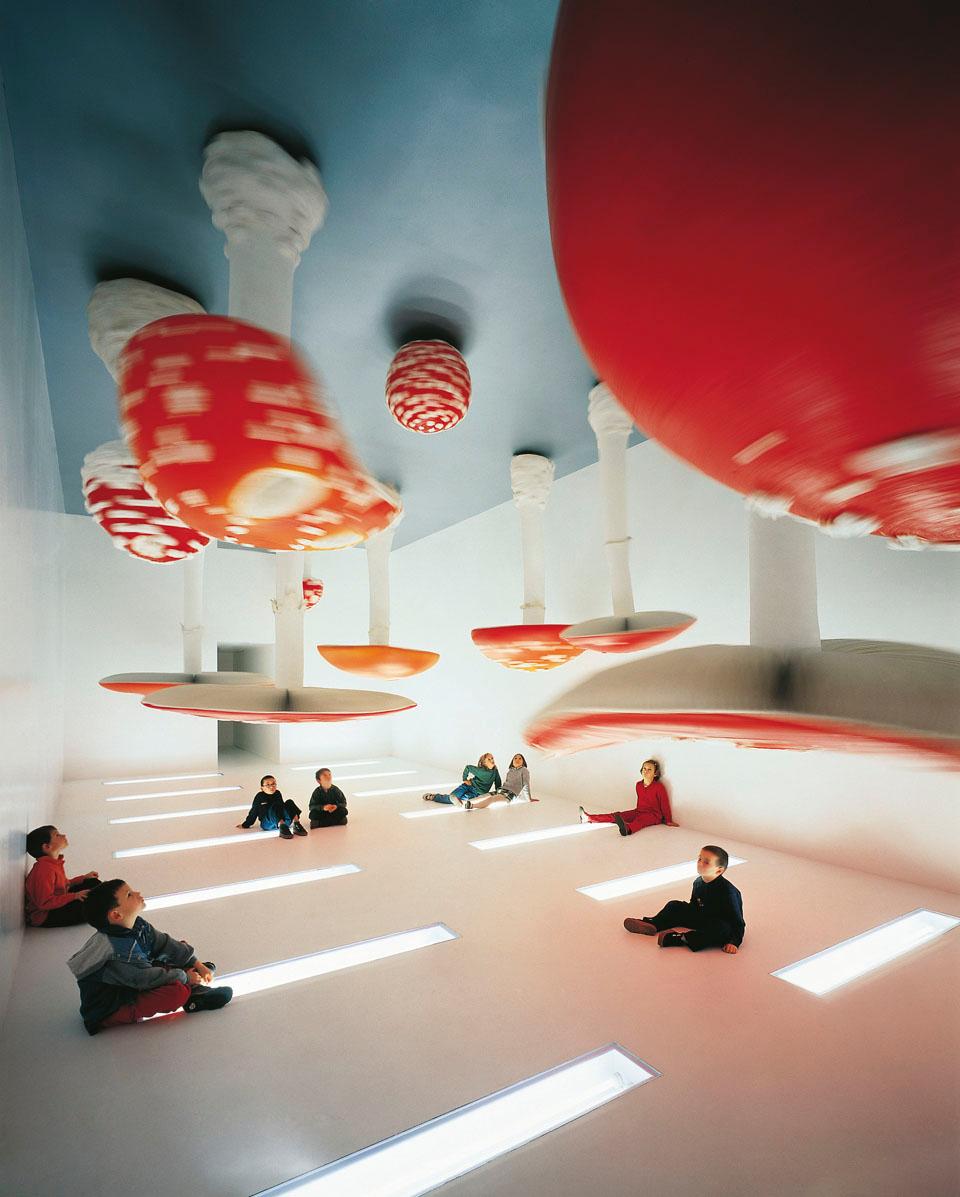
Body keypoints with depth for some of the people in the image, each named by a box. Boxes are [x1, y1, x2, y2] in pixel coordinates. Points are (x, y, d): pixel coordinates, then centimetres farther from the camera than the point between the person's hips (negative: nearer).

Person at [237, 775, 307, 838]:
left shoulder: (277, 794, 11)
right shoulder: (259, 797, 0)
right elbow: (253, 812, 7)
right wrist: (246, 824, 11)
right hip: (267, 824, -4)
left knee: (290, 802, -18)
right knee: (276, 805, -31)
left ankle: (296, 825, -26)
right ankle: (282, 828, -44)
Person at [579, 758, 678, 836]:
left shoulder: (659, 787, -10)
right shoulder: (638, 785, 9)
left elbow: (665, 804, -7)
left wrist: (669, 821, -4)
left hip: (654, 815, -6)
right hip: (639, 812, 6)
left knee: (641, 819, -39)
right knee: (618, 814, -10)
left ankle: (628, 828, -74)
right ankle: (590, 818, -18)